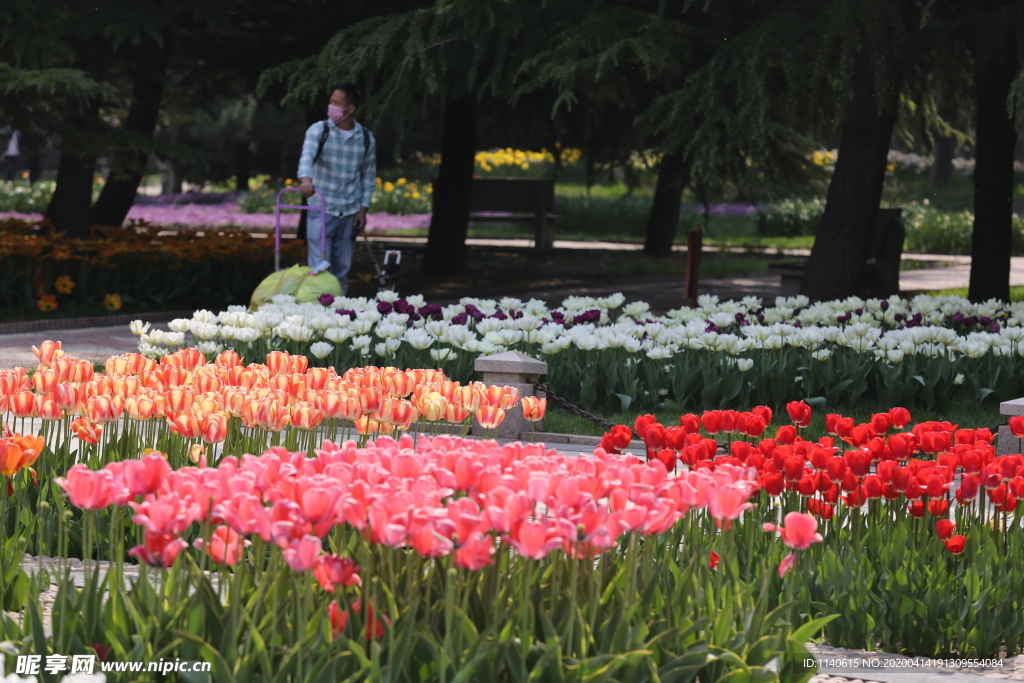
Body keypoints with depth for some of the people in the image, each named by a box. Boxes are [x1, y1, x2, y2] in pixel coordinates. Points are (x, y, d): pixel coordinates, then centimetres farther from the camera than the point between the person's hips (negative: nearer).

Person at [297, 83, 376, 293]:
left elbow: (369, 176, 12)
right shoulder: (319, 130, -4)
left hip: (349, 213, 3)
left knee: (342, 269, 9)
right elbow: (307, 155, -23)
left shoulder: (366, 139, 4)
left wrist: (363, 209, 4)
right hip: (321, 211, -3)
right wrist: (306, 178, -44)